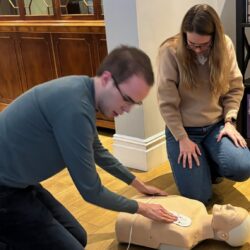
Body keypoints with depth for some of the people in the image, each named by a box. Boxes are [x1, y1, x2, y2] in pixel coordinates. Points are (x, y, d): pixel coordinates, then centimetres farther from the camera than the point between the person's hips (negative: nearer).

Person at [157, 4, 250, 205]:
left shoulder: (225, 45, -6)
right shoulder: (170, 51, -17)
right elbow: (167, 102, -14)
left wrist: (229, 121, -10)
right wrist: (183, 139, -14)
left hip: (216, 125, 3)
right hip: (183, 128, -3)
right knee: (199, 197, -9)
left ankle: (210, 164, 13)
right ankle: (201, 165, 26)